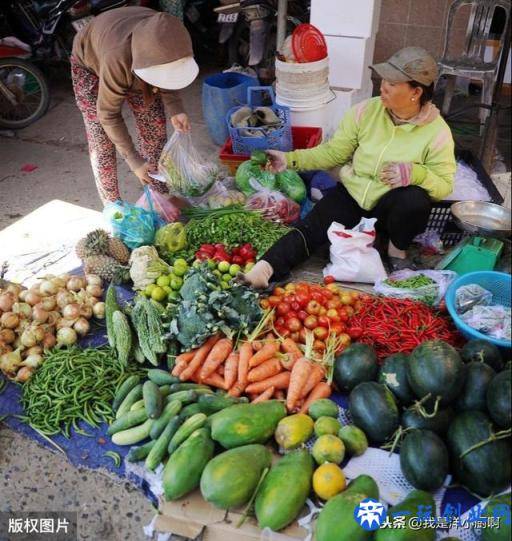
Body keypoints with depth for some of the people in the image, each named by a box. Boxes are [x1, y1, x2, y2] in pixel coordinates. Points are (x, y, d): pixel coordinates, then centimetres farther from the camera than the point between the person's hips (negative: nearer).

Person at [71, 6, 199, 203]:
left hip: (134, 64, 4)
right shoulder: (118, 59, -45)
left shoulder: (170, 40, -32)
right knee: (101, 141, -8)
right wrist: (134, 161, -29)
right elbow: (108, 115, -31)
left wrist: (175, 109, -26)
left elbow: (166, 77, -9)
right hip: (90, 63, -4)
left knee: (155, 128, -1)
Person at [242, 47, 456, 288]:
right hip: (352, 193, 2)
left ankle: (397, 250, -6)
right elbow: (334, 152, -1)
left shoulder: (437, 131, -13)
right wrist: (291, 159, -12)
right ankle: (262, 270, -35)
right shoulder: (366, 111, -7)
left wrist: (415, 173, -31)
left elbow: (444, 185, -10)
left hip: (393, 206, -1)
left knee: (416, 199, -34)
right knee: (311, 227, -23)